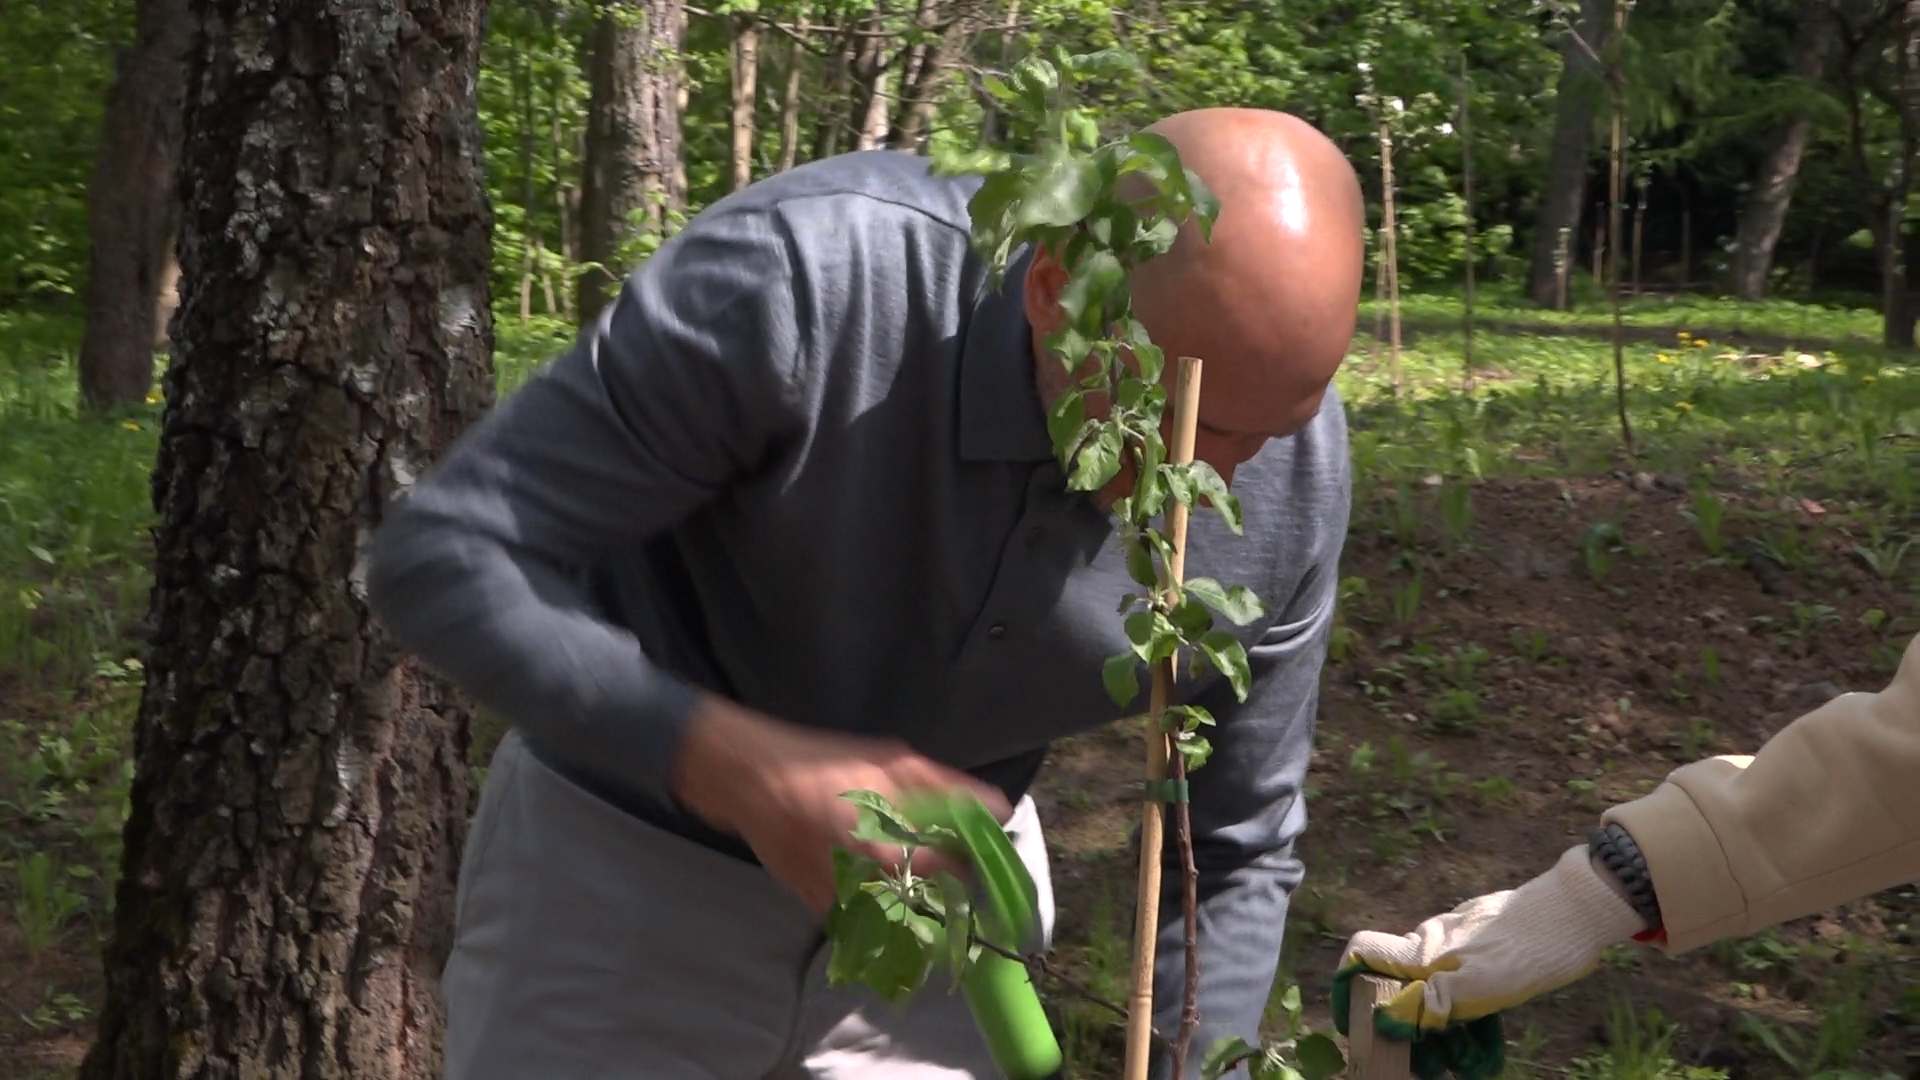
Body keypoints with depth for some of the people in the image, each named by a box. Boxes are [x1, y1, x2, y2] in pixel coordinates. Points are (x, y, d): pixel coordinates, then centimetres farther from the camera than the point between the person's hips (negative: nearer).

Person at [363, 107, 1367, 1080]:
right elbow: (440, 554, -26)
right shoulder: (806, 278, -32)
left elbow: (1235, 854, -6)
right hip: (621, 873, -2)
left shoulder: (1295, 472, -19)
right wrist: (743, 770, -37)